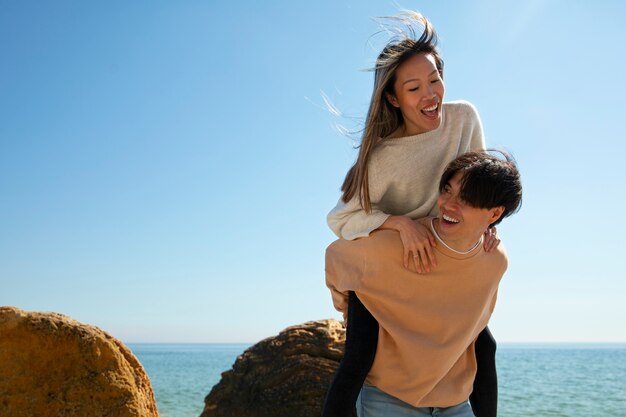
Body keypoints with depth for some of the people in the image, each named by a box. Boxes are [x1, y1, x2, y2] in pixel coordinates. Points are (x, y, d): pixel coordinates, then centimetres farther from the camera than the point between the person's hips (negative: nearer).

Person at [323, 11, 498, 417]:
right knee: (359, 360, -16)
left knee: (484, 345, 9)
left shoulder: (464, 117, -16)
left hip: (438, 258, 5)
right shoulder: (384, 157, -30)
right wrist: (402, 223, -39)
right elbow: (340, 218, -26)